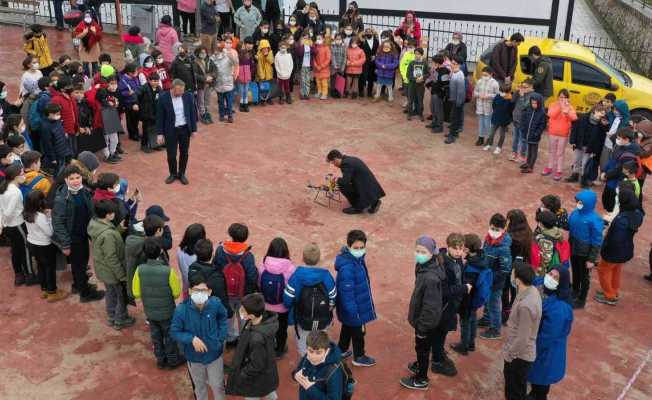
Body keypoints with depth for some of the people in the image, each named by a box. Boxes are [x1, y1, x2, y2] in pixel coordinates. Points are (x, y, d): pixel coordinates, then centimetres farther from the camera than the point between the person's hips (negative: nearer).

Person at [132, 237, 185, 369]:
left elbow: (136, 293, -9)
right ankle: (173, 360, 38)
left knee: (156, 336, 24)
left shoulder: (140, 270, -21)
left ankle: (160, 360, 42)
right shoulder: (168, 271, -30)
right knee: (170, 336, 20)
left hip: (150, 311, 3)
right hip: (167, 311, -3)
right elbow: (176, 293, -17)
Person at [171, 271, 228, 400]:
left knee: (217, 385, 18)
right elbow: (174, 332, -15)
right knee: (199, 386, 25)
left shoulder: (216, 304, -22)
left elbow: (223, 318, 1)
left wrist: (221, 338, -3)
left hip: (214, 353, 0)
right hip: (194, 356, 0)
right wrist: (192, 339, -28)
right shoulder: (181, 310, -27)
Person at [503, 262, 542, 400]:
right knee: (512, 383, 29)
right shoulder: (532, 290, -7)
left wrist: (509, 354, -14)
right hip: (522, 352, 8)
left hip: (519, 355, -8)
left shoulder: (525, 305, -35)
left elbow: (522, 338, -27)